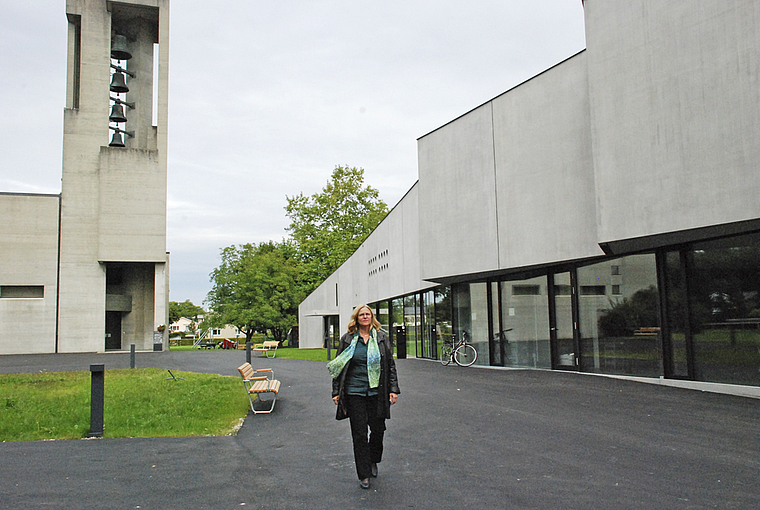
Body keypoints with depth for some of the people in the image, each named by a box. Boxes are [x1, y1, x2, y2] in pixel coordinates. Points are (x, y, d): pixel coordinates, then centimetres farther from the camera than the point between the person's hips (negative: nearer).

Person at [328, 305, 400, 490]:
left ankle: (373, 461, 36)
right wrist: (336, 392, 2)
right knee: (359, 434, 1)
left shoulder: (382, 338, 6)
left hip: (377, 391, 1)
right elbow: (338, 366, 7)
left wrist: (393, 389, 1)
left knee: (378, 429, 8)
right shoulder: (347, 339, 3)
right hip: (354, 391, -1)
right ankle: (364, 474, 13)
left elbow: (390, 365, 8)